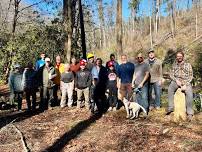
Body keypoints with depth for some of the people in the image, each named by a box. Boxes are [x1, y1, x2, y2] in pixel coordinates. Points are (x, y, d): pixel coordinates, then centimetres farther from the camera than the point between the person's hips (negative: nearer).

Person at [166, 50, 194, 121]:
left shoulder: (188, 65, 10)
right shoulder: (174, 65, 18)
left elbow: (190, 76, 4)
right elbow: (171, 74, 10)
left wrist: (185, 85, -11)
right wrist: (176, 80, -10)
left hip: (186, 82, -2)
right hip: (176, 81, 2)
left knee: (189, 93, -31)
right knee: (170, 88, -30)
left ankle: (190, 113, -23)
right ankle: (170, 108, -27)